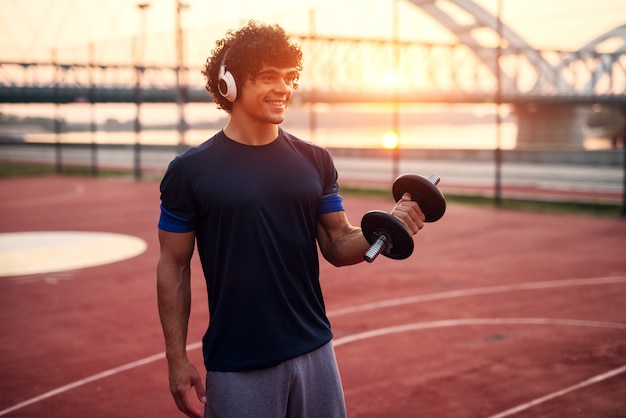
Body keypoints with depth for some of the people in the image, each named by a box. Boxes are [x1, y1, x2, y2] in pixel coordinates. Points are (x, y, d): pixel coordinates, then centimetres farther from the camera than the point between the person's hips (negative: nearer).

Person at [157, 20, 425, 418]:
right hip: (236, 366, -3)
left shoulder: (314, 161, 4)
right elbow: (174, 268, -2)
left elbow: (337, 245, 6)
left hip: (314, 353, 3)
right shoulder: (190, 170, -5)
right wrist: (177, 360, -4)